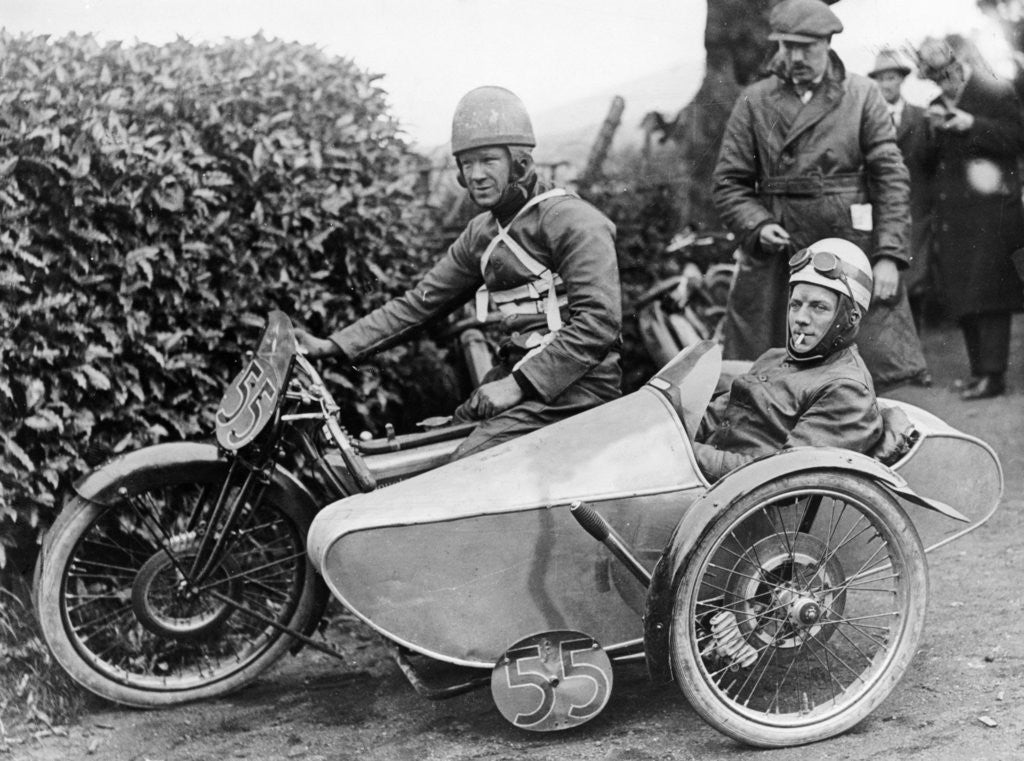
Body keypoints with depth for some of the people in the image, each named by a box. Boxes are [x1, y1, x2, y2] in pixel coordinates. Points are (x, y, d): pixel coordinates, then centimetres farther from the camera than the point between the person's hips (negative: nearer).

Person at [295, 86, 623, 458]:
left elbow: (599, 321, -19)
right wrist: (333, 346, 7)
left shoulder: (572, 220, -10)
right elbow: (420, 301, 17)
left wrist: (517, 384, -22)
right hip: (521, 372, 8)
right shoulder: (481, 234, 16)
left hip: (575, 383, -8)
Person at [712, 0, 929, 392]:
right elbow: (728, 182, 9)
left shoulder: (862, 95, 4)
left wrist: (888, 256, -8)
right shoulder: (754, 102, 7)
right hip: (776, 254, 1)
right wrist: (757, 225, -10)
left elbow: (892, 178, 0)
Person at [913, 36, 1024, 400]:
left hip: (990, 210, -6)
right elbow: (927, 164, 16)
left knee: (987, 292, -10)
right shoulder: (938, 106, 18)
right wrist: (934, 133, -3)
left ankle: (992, 373, -11)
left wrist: (971, 124, -16)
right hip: (951, 215, 7)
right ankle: (978, 368, 14)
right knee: (961, 298, 7)